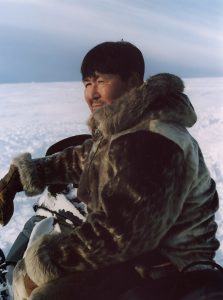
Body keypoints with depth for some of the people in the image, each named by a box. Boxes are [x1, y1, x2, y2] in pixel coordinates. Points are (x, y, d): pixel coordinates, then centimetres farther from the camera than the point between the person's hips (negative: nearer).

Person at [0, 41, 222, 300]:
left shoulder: (153, 143, -28)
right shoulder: (117, 129, 6)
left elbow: (120, 233, -32)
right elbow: (80, 159, 21)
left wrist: (45, 262, -21)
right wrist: (23, 173, 16)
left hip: (165, 271, -10)